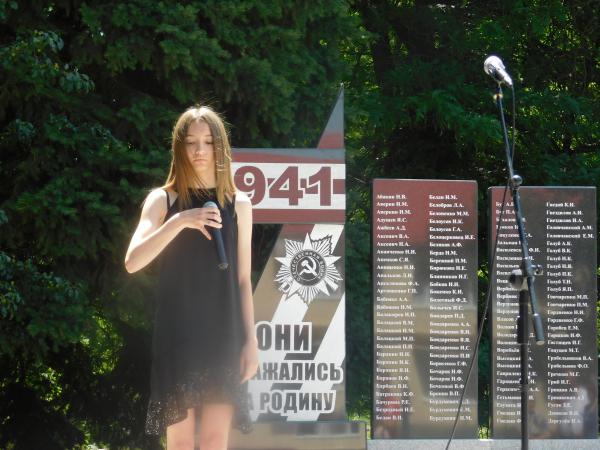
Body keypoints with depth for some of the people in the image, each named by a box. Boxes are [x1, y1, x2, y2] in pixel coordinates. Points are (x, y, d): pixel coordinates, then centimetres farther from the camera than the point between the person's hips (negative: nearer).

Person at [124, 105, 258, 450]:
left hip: (223, 337, 1)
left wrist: (251, 340, 2)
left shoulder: (238, 203, 7)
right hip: (178, 336, -1)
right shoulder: (163, 200, 2)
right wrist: (178, 221, -22)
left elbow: (243, 279, 9)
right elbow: (133, 262, -12)